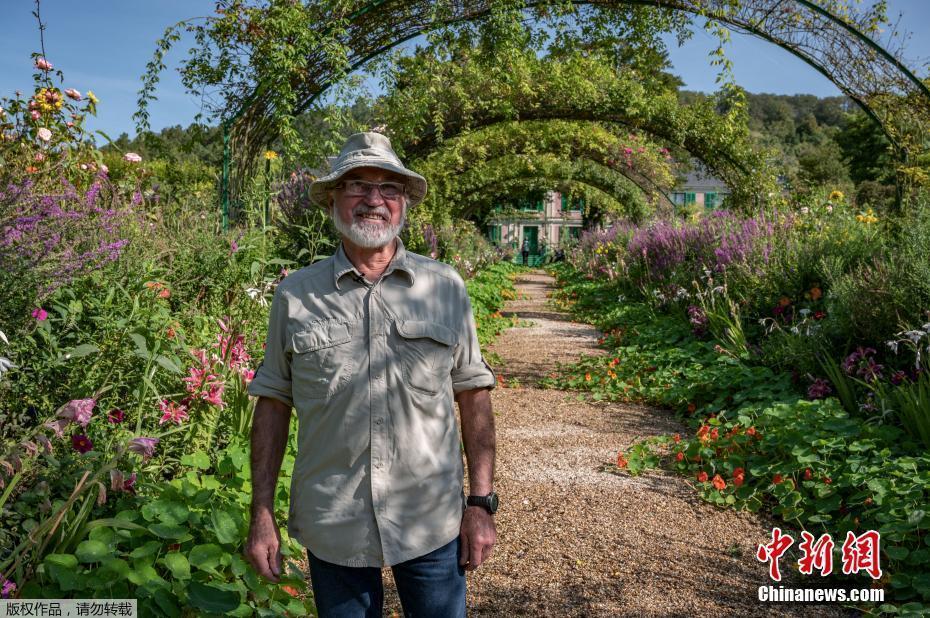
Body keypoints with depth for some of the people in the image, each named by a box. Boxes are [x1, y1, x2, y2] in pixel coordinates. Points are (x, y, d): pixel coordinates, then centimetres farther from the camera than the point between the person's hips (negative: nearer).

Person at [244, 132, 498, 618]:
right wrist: (262, 514, 1)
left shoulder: (446, 288, -2)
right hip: (331, 527, 1)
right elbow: (274, 403, 3)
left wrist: (481, 503, -1)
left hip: (432, 523, 0)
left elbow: (472, 395, 1)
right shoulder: (295, 295, -2)